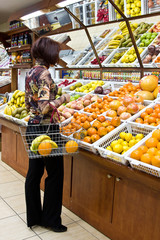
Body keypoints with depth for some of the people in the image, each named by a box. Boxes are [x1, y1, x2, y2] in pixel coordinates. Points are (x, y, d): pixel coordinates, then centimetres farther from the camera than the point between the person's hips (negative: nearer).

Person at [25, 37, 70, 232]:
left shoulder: (30, 73, 10)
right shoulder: (44, 74, -18)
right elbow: (45, 107, -24)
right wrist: (62, 99, -10)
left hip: (32, 126, 9)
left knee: (34, 172, 15)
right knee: (55, 174, 6)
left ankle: (33, 217, 29)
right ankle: (50, 219, 20)